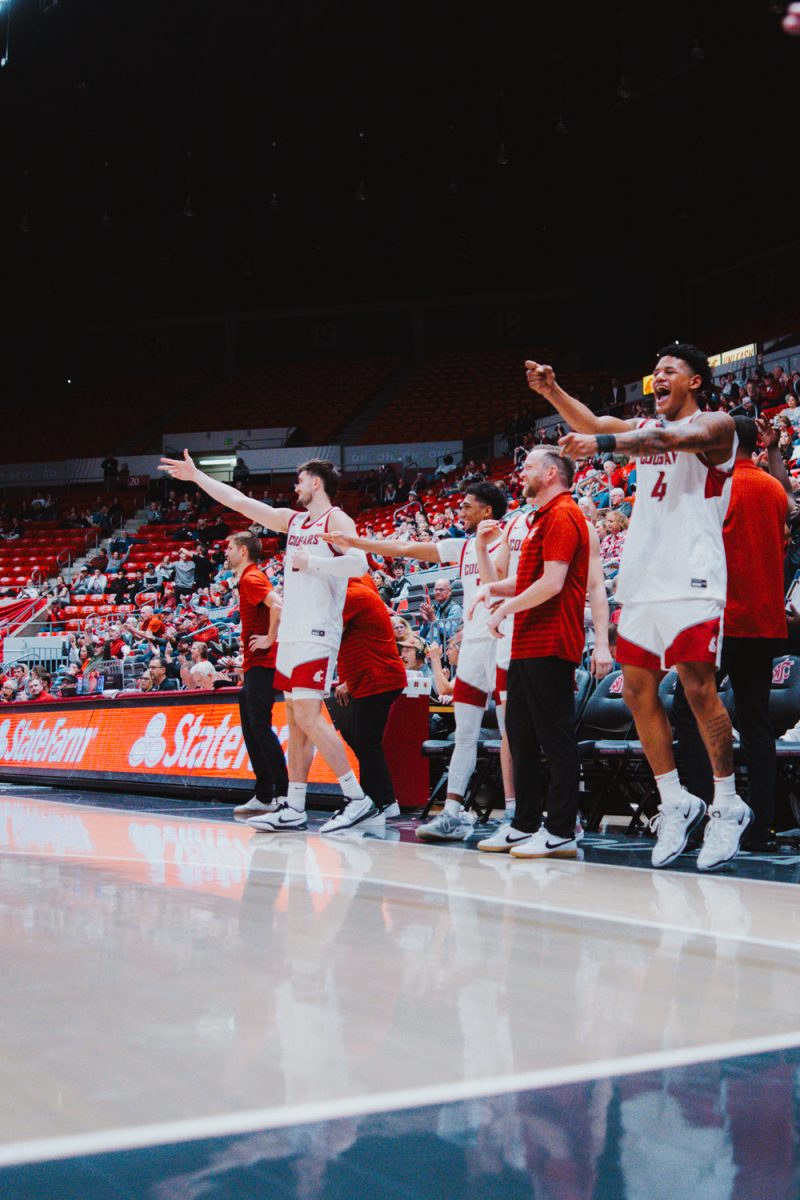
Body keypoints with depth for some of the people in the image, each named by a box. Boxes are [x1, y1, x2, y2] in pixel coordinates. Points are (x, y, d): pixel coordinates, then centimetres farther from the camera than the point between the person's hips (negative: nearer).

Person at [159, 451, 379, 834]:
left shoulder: (336, 520, -6)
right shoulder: (292, 520, 18)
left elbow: (358, 563, -22)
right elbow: (239, 501, 23)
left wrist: (311, 563, -17)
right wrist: (196, 476, 26)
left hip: (317, 633, -9)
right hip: (291, 632, 9)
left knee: (308, 716, -16)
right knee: (296, 721, 8)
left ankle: (358, 801, -14)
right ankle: (293, 810, 11)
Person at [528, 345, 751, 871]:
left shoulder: (716, 425, -1)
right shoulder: (646, 427, 20)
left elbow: (670, 440, -22)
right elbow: (592, 423, 4)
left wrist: (603, 444, -37)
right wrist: (551, 391, -13)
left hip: (691, 576, -7)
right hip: (643, 576, 7)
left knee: (699, 689, -10)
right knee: (639, 690, 3)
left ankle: (728, 807, 4)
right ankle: (675, 803, 14)